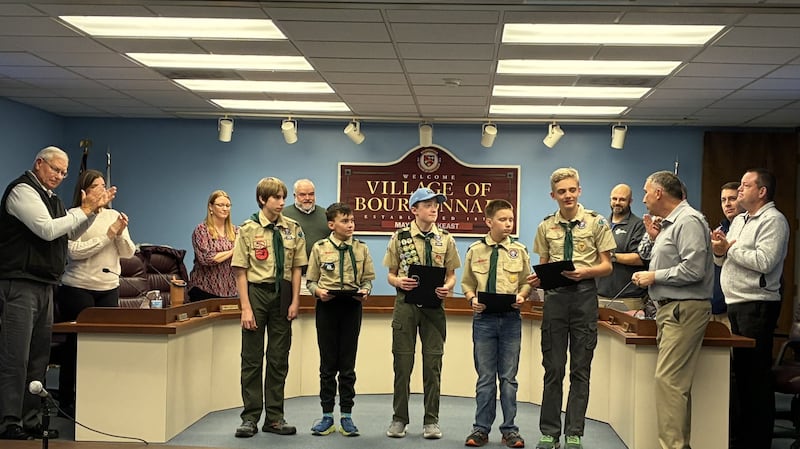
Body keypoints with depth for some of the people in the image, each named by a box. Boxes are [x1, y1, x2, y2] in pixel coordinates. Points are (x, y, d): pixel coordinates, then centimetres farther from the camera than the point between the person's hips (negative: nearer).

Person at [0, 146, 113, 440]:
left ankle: (30, 422, 16)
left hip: (45, 286, 10)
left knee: (38, 360, 10)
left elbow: (71, 233, 25)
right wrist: (84, 209, -10)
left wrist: (94, 209, 11)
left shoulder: (50, 198, 21)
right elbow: (47, 230, -18)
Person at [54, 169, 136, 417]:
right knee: (77, 343, 1)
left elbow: (128, 253, 7)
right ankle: (66, 401, 11)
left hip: (109, 287, 4)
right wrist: (108, 235, -16)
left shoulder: (114, 216, 11)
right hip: (78, 287, -4)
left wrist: (121, 234, -12)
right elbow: (75, 251, -16)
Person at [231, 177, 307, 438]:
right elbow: (240, 271, -6)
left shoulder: (293, 229, 4)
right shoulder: (248, 229, -5)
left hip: (282, 293, 3)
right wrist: (246, 307, -11)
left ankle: (274, 417, 17)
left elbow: (296, 268, 6)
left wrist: (295, 301, -2)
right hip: (257, 291, -3)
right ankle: (250, 418, 11)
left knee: (279, 358, 8)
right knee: (252, 358, 3)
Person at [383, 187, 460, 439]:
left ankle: (431, 421, 11)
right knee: (402, 362, 2)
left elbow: (451, 275, 10)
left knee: (433, 364, 2)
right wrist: (399, 282, -15)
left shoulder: (446, 239, 8)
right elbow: (391, 275, 7)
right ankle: (399, 419, 13)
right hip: (406, 303, -1)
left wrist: (447, 288, -11)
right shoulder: (400, 237, 4)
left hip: (434, 305, 1)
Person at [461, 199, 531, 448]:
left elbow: (526, 282, 7)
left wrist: (521, 296, -12)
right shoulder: (475, 251, 3)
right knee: (485, 377, 7)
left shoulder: (519, 250, 3)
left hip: (510, 318, 0)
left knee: (508, 377, 6)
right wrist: (472, 299, -10)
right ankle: (481, 429, 15)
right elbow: (467, 283, 8)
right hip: (484, 317, 0)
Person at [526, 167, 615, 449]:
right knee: (553, 368, 5)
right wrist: (537, 279, -9)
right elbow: (543, 265, 13)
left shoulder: (596, 222, 2)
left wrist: (585, 272, -18)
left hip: (584, 293, -2)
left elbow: (606, 266, 2)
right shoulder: (546, 226, 9)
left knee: (581, 369, 3)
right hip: (555, 295, 2)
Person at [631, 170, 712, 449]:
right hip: (670, 309, 10)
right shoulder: (671, 223, 20)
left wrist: (654, 276, -11)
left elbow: (693, 269, -21)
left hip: (684, 310, -10)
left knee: (668, 379, -14)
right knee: (675, 382, 11)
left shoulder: (688, 221, -12)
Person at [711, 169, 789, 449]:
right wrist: (719, 251, 0)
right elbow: (723, 261, 22)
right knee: (739, 370, 13)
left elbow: (764, 261, -21)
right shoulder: (739, 221, 19)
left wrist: (729, 249, -11)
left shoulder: (773, 220, -8)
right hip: (735, 304, 9)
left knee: (756, 375, -4)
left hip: (757, 305, -9)